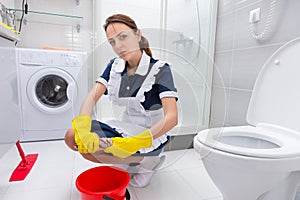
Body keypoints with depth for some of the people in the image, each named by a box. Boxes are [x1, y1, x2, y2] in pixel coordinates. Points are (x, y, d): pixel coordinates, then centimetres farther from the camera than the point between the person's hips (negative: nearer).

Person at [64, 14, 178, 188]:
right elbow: (92, 96, -9)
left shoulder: (159, 69, -17)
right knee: (72, 137, -8)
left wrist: (133, 143, -35)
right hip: (124, 128, 6)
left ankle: (148, 160, -3)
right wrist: (83, 129, -28)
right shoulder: (115, 66, 1)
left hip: (151, 135, -6)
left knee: (93, 149, -22)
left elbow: (172, 118, -27)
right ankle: (134, 159, 1)